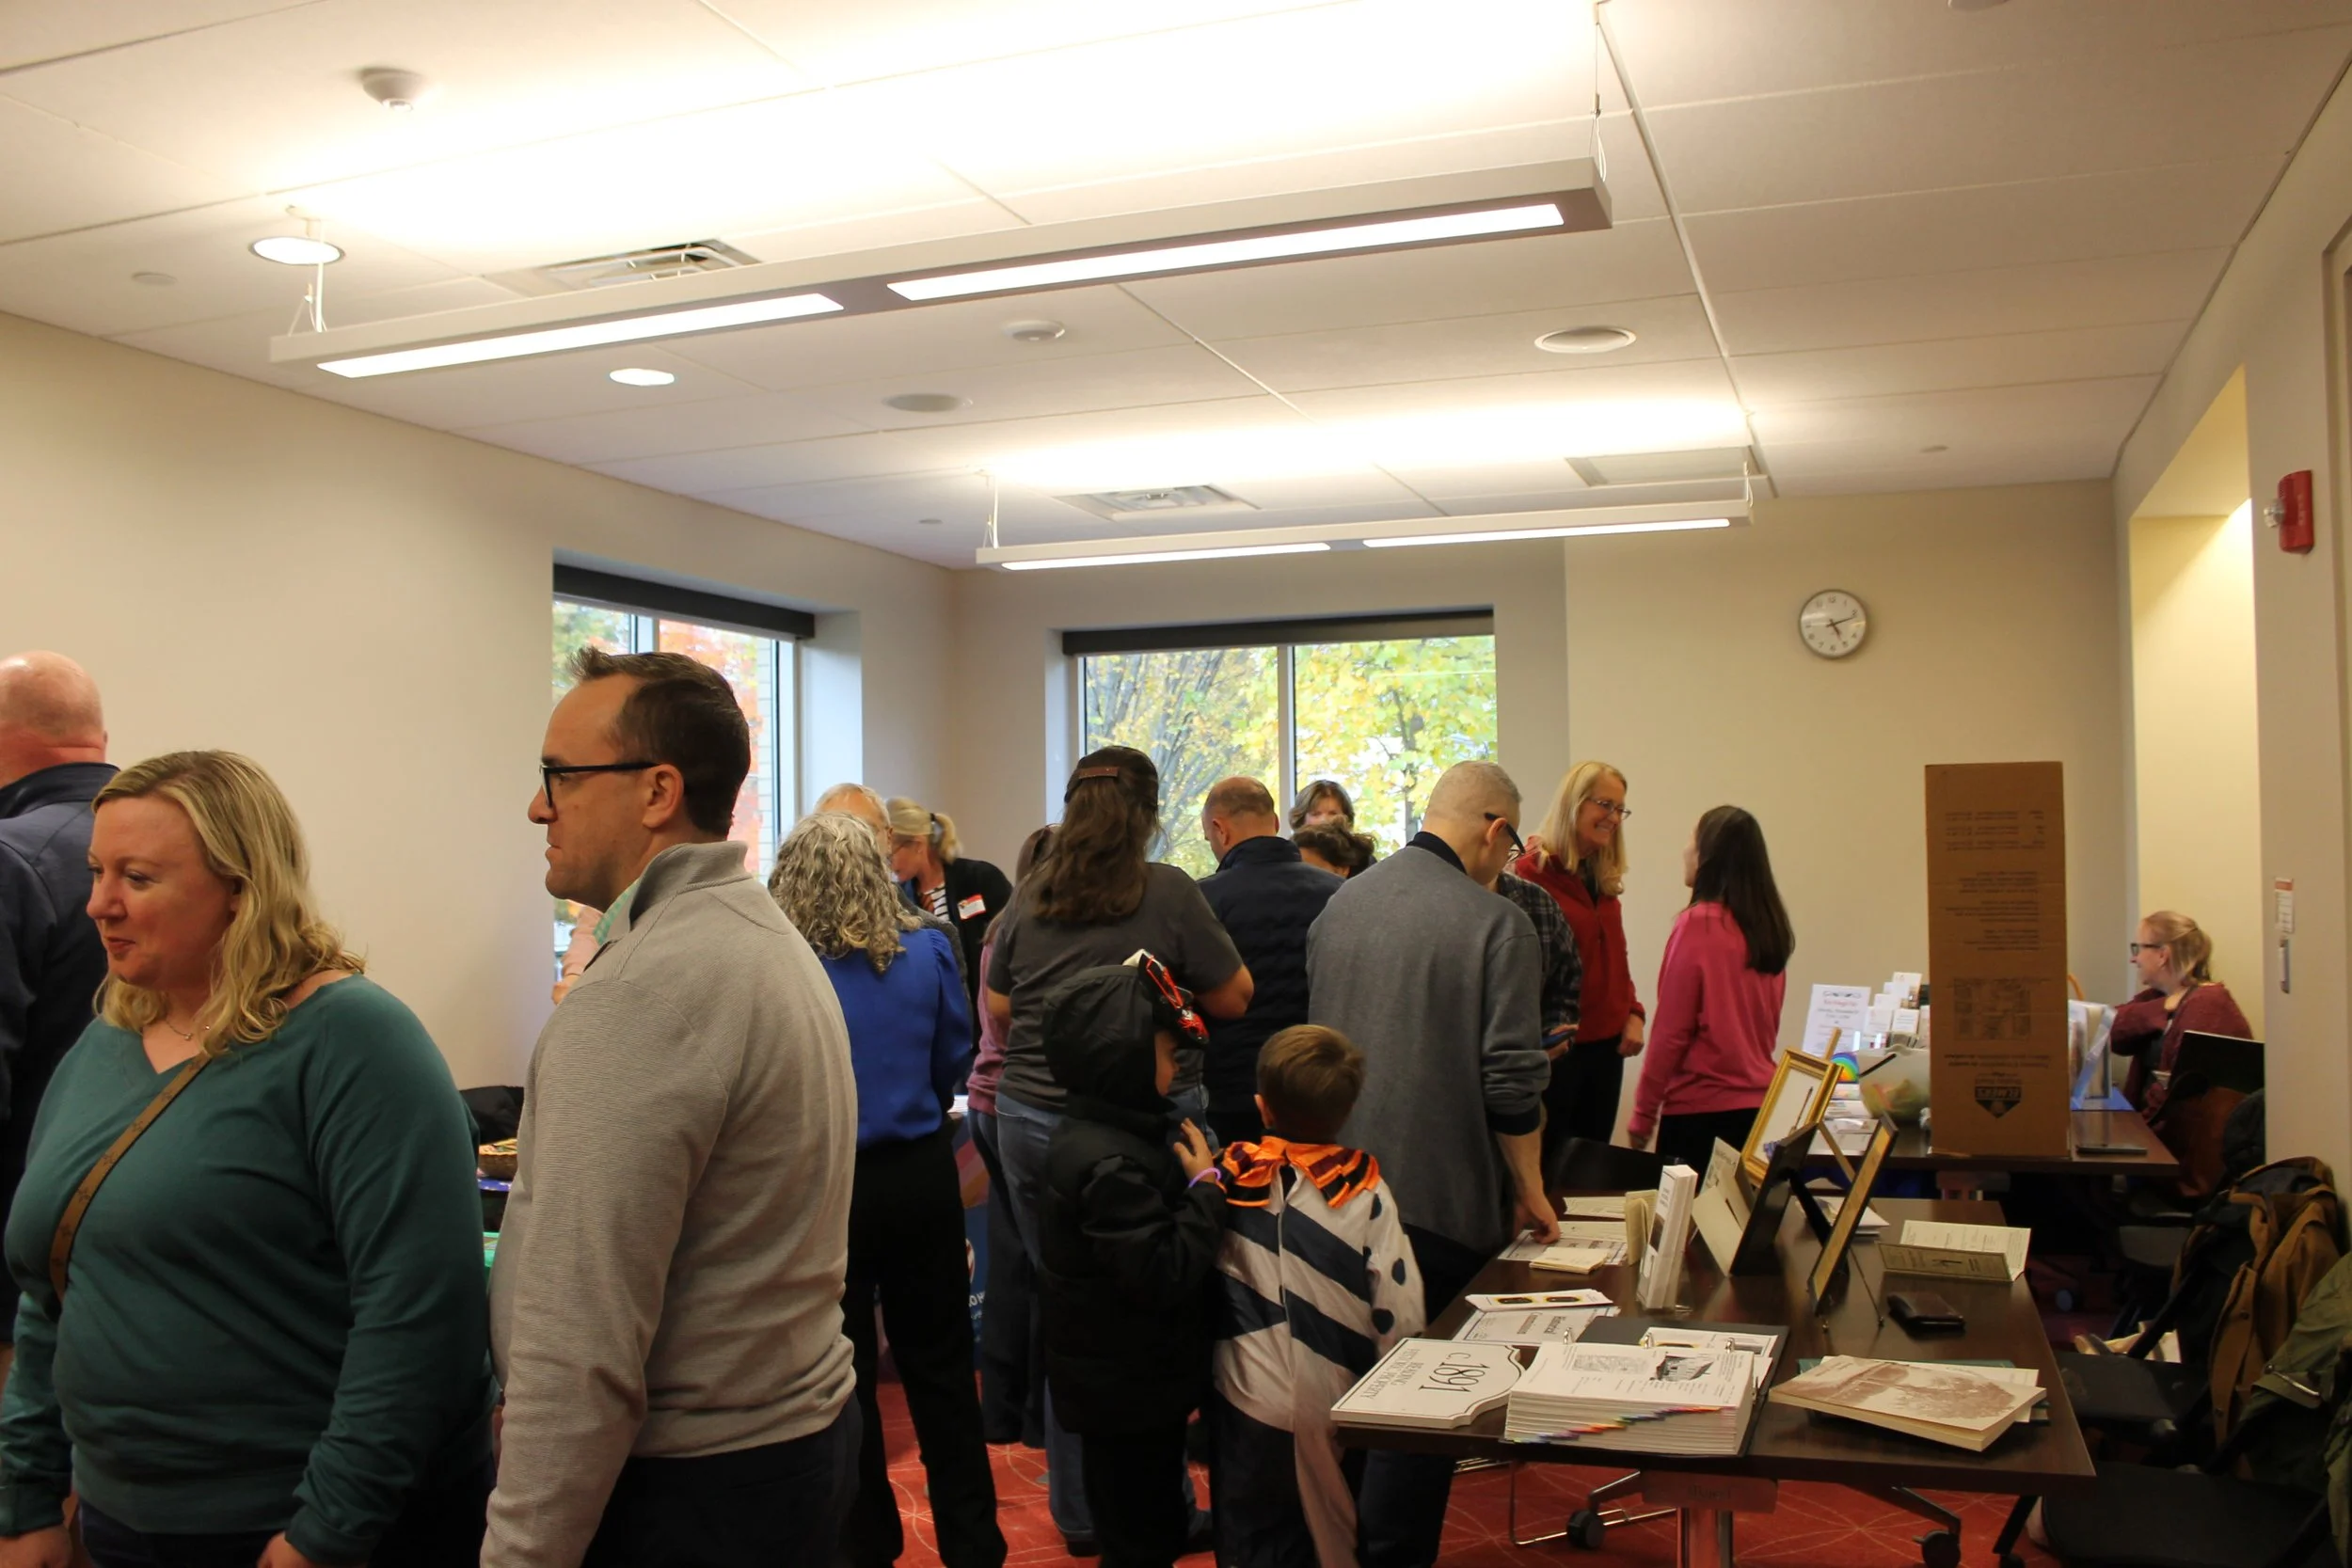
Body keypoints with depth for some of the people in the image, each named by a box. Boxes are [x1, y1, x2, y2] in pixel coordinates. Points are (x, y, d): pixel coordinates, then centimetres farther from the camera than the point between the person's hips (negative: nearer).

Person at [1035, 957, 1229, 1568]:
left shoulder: (1090, 1134, 3)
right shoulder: (1109, 1166, -29)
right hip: (1129, 1391, -10)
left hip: (1126, 1382, 10)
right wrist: (1207, 1188, -19)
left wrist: (1202, 1181, -1)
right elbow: (1167, 1273, -29)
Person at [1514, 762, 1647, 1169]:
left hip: (1606, 1043, 7)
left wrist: (1633, 1013, 4)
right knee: (1546, 1163, 4)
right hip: (1555, 1047, -7)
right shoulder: (1533, 869, -12)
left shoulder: (1605, 878, 11)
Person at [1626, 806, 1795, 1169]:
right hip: (1760, 1106, 6)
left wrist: (1643, 1114, -5)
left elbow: (1671, 1030, -11)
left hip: (1701, 1110, -6)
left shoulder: (1699, 922, -12)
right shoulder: (1769, 926, 6)